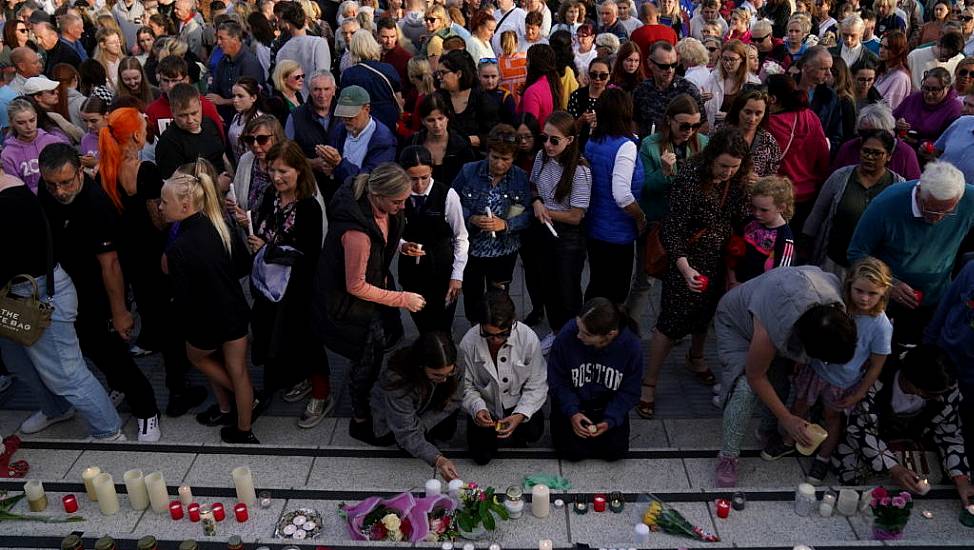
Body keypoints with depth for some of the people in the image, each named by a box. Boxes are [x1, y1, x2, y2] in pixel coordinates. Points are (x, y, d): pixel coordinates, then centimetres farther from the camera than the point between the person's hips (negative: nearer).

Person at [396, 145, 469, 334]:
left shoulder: (447, 195, -18)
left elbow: (461, 238, -10)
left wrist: (457, 275, -13)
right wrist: (402, 245, -20)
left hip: (442, 270, -2)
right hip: (410, 269, 3)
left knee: (441, 328, 7)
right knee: (422, 325, 18)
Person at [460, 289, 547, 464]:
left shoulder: (528, 338, -22)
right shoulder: (469, 343, -21)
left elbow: (537, 386, -14)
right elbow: (467, 387, -7)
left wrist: (519, 415, -28)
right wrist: (477, 409, -26)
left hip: (520, 404, 0)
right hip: (485, 406, 0)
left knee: (533, 432, -27)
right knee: (482, 456, -13)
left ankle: (516, 436, 10)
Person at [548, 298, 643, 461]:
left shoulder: (631, 346, -24)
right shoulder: (567, 335, -27)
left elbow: (629, 391, -9)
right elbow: (556, 381, -12)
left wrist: (609, 420, -20)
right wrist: (572, 412, -21)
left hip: (608, 404, 1)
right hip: (571, 402, -1)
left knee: (615, 450, -11)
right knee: (572, 452, -13)